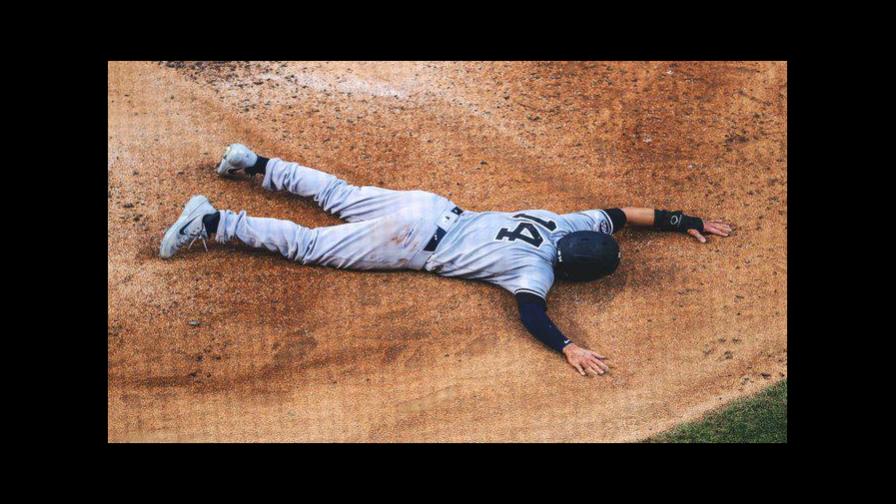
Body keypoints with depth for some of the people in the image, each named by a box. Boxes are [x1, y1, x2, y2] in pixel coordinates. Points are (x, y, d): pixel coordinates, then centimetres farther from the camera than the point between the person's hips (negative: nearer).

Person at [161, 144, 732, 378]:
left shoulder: (566, 224, 3)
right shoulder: (538, 268, -18)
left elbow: (617, 212, 12)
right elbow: (531, 312, -34)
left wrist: (685, 221, 14)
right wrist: (569, 348, -41)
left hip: (429, 207, 8)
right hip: (416, 244, -7)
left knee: (337, 197, 21)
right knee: (311, 245, -2)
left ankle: (256, 164, 30)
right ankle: (211, 222, -1)